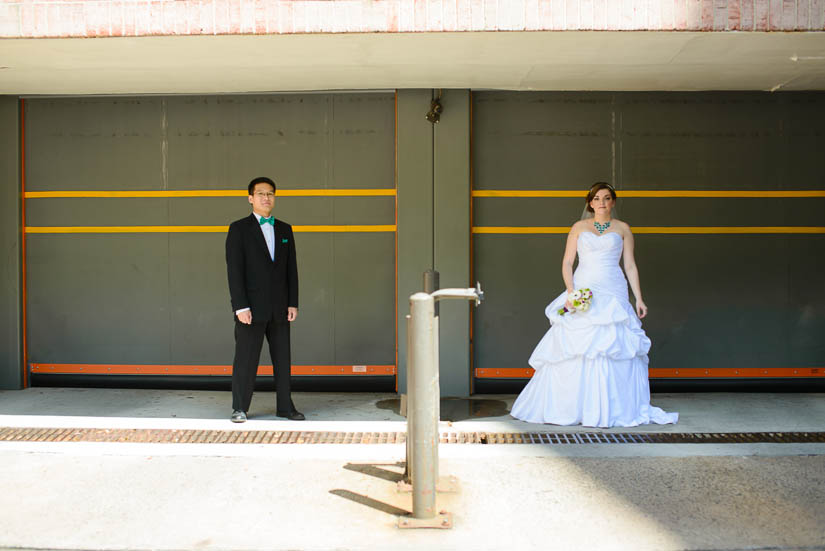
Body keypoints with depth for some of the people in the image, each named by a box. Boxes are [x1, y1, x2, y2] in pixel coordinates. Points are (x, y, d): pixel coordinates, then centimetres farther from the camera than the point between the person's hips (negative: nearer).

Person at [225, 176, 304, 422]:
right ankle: (239, 408, 11)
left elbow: (291, 268, 10)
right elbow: (234, 270, -8)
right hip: (251, 307, -4)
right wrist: (240, 307, -15)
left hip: (279, 307, 4)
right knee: (245, 359, -1)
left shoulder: (285, 229, 12)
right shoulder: (239, 229, -1)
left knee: (282, 359, 8)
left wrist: (293, 303, 3)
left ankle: (285, 406, 17)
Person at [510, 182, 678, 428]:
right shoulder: (579, 228, 11)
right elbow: (567, 262, 6)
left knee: (614, 348, -7)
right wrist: (570, 291, -9)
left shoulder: (622, 228, 11)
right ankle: (572, 408, 5)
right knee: (575, 349, -4)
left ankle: (614, 409, 2)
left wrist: (639, 298, 2)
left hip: (613, 295, 0)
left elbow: (630, 265, 9)